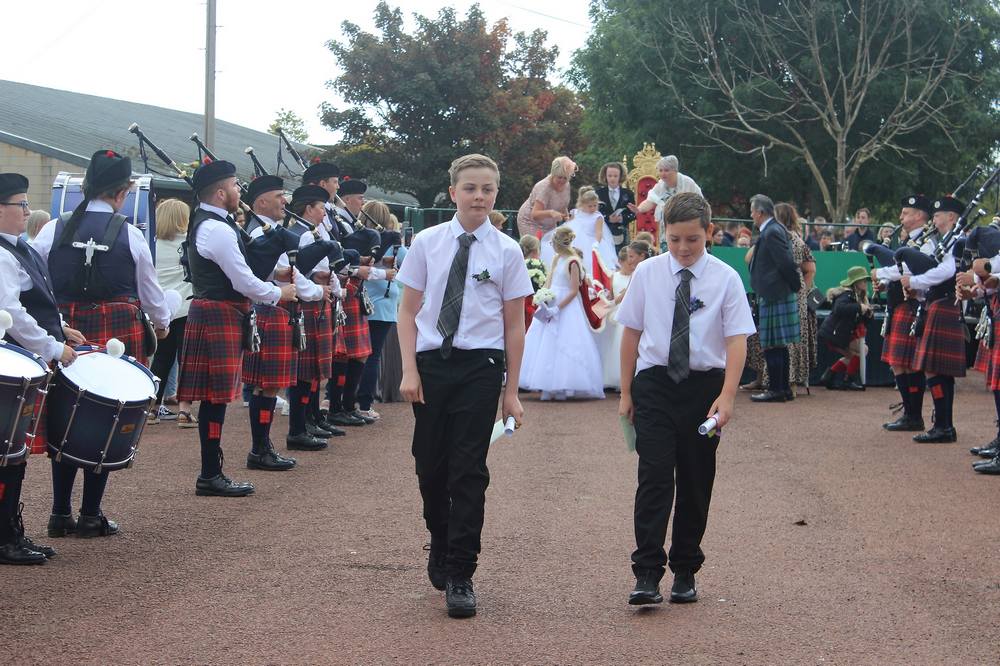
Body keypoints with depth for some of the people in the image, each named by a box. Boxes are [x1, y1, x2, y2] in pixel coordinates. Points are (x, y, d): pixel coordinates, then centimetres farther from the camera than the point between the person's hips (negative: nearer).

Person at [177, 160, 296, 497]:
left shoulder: (204, 223, 16)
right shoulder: (219, 230, -17)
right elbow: (245, 282, -17)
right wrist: (279, 293, -1)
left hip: (209, 313, 10)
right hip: (221, 317, -10)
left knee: (214, 398, 11)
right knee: (216, 397, -6)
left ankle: (211, 472, 16)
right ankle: (210, 476, -2)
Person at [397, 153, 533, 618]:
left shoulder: (506, 251, 1)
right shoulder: (427, 243, 3)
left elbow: (514, 325, 4)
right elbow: (408, 311, 7)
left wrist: (512, 391, 3)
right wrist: (409, 370, -3)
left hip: (480, 366, -2)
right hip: (431, 363, 2)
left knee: (469, 471, -3)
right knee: (430, 465, 10)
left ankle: (459, 575, 4)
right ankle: (440, 544, 37)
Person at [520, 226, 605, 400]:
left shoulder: (573, 262, -13)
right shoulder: (556, 260, 10)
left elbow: (574, 291, -15)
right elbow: (548, 283, 10)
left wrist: (556, 309, -19)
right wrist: (544, 303, -7)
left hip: (567, 307, -8)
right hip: (551, 305, 8)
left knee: (562, 345, -6)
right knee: (546, 345, 5)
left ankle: (560, 389, -2)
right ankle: (548, 387, 8)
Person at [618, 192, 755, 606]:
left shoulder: (725, 278, -2)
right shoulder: (647, 273, 1)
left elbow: (737, 340, -7)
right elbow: (631, 332, 7)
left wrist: (726, 396, -18)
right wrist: (626, 392, 6)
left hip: (704, 385, 1)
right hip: (654, 383, 0)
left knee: (696, 482, 8)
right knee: (655, 478, -10)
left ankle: (685, 572, 20)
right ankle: (647, 575, -12)